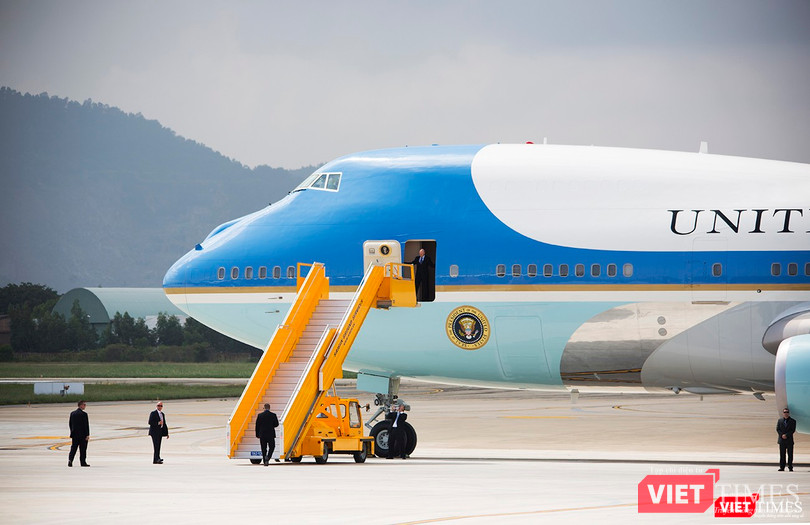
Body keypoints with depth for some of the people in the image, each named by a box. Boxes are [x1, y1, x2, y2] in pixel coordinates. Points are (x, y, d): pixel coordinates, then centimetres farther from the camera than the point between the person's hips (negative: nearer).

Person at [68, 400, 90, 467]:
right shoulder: (84, 414, -13)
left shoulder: (72, 413, 6)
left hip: (75, 434, 5)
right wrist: (87, 435, -12)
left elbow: (70, 424, 11)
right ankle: (83, 462, 9)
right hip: (82, 435, -5)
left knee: (73, 448, 5)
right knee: (83, 449, 4)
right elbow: (86, 425, -14)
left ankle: (70, 459, -13)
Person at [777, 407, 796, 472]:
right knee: (782, 454, 0)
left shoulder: (793, 421, 4)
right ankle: (782, 467, 2)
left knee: (790, 455, -2)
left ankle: (790, 467, 1)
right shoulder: (779, 420, 10)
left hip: (789, 440, -2)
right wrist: (782, 435, -11)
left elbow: (793, 430, -4)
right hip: (782, 440, 2)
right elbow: (778, 429, 5)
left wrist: (786, 435, -15)